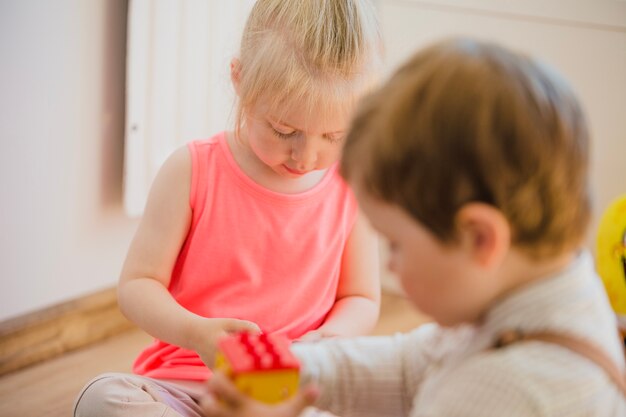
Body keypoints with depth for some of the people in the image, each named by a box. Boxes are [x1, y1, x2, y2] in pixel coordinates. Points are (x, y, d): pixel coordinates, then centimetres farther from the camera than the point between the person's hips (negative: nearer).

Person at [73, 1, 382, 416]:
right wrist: (195, 332, -25)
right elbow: (137, 283, -5)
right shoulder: (193, 170, -6)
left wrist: (328, 339, -13)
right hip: (185, 382, 0)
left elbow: (362, 299, 10)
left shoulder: (353, 187, -1)